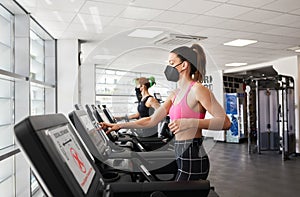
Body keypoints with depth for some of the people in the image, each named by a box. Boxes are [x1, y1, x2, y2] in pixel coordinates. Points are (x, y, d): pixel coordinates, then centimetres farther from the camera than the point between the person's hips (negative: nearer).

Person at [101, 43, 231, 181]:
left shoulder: (197, 89, -12)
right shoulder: (175, 94, 13)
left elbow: (225, 122, -19)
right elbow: (151, 120, 12)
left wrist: (190, 123, -30)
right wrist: (120, 126, 10)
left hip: (192, 159, -8)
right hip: (181, 158, 8)